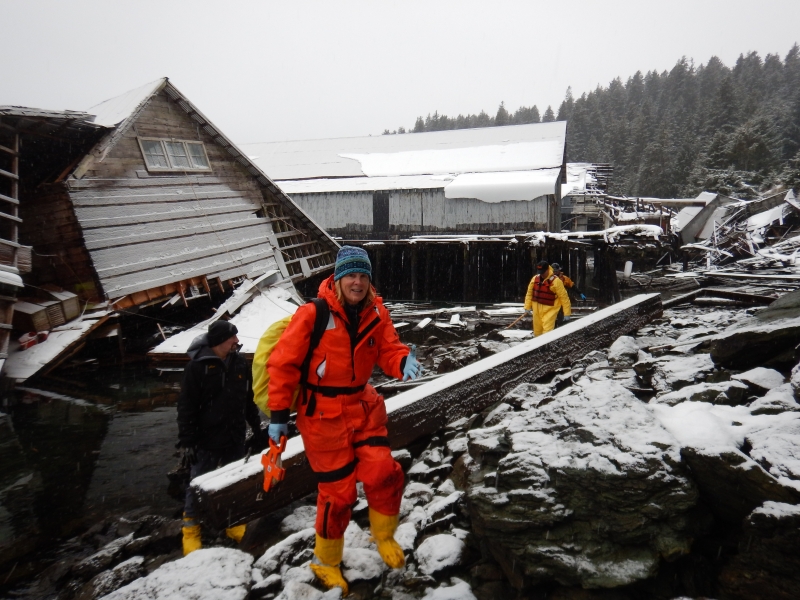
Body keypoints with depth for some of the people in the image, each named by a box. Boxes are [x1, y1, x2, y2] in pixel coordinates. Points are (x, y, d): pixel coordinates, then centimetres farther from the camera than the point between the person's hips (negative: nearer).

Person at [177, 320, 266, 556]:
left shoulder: (240, 363, 2)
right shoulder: (197, 367, -14)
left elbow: (249, 400, 11)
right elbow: (186, 407, -12)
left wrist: (257, 429, 13)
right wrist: (187, 442, -12)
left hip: (235, 439, 5)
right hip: (206, 440, -5)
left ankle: (233, 522, 36)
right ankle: (190, 529, 27)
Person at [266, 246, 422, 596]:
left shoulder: (376, 314, -3)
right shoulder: (313, 314, -19)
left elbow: (388, 350, -2)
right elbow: (284, 363, -14)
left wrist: (404, 362, -26)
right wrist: (278, 413, -11)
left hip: (363, 407, 5)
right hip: (323, 413, -4)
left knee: (383, 473, -6)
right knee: (338, 491, 4)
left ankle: (384, 536, 27)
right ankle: (326, 562, 32)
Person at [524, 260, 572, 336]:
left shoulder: (555, 281, -14)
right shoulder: (535, 279, 2)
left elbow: (564, 297, -12)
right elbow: (529, 293, 12)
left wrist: (567, 313, -12)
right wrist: (527, 307, 8)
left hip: (550, 310, -5)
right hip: (537, 310, 5)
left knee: (547, 332, -15)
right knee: (537, 331, 14)